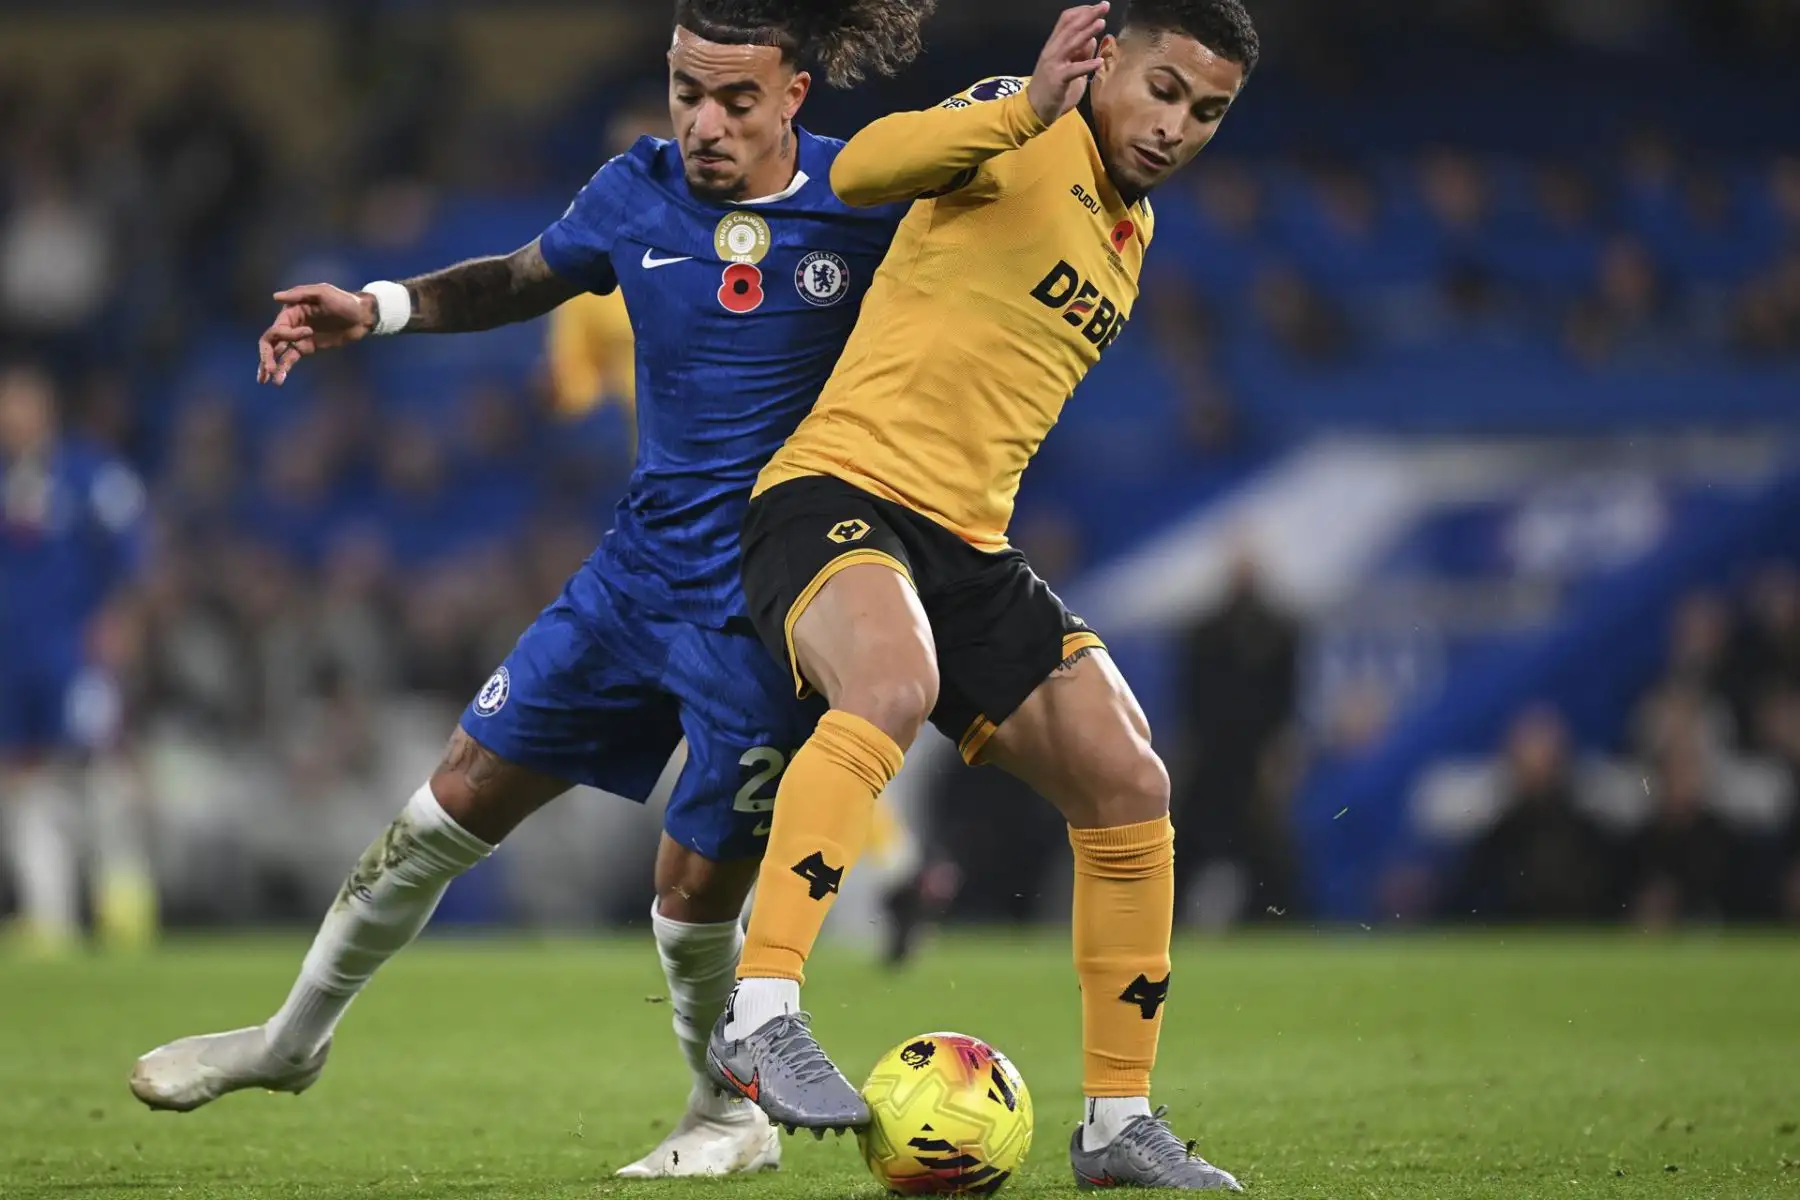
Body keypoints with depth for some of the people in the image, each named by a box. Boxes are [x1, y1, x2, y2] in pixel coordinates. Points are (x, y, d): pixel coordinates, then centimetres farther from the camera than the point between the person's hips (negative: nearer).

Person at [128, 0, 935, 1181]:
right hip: (641, 568, 4)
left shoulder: (868, 205, -13)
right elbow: (521, 281, 18)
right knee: (461, 798, 7)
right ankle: (293, 1039, 25)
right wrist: (376, 308, 7)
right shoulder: (639, 194, -1)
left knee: (696, 887, -5)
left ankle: (735, 1117, 24)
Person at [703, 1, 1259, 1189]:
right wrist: (1028, 108, -34)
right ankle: (761, 1014, -39)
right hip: (839, 493, -8)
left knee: (1131, 786, -2)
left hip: (967, 545, 8)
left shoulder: (1130, 236, 21)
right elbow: (863, 168, -26)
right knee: (894, 681, -38)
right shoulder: (1035, 141, -4)